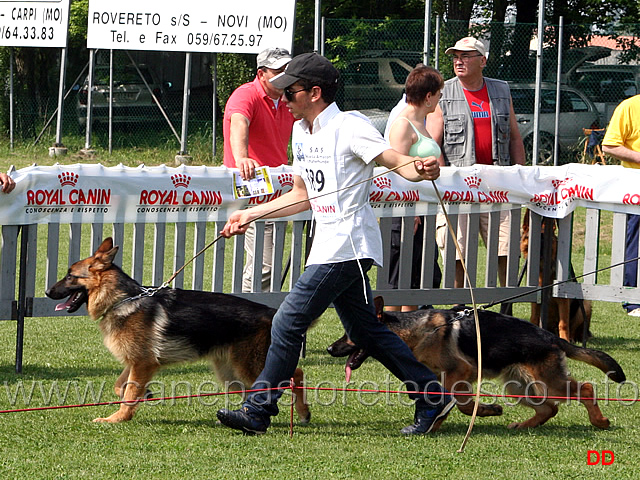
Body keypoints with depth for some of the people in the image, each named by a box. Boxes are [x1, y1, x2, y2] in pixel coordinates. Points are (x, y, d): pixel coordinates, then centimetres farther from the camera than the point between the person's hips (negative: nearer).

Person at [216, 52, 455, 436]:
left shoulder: (349, 127, -12)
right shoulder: (300, 133, 14)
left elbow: (398, 163, -17)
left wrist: (422, 168, -39)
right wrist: (250, 215, 22)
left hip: (347, 243, -9)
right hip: (329, 244, 9)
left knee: (288, 322, -10)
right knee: (366, 331, 11)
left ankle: (258, 411, -5)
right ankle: (432, 398, 16)